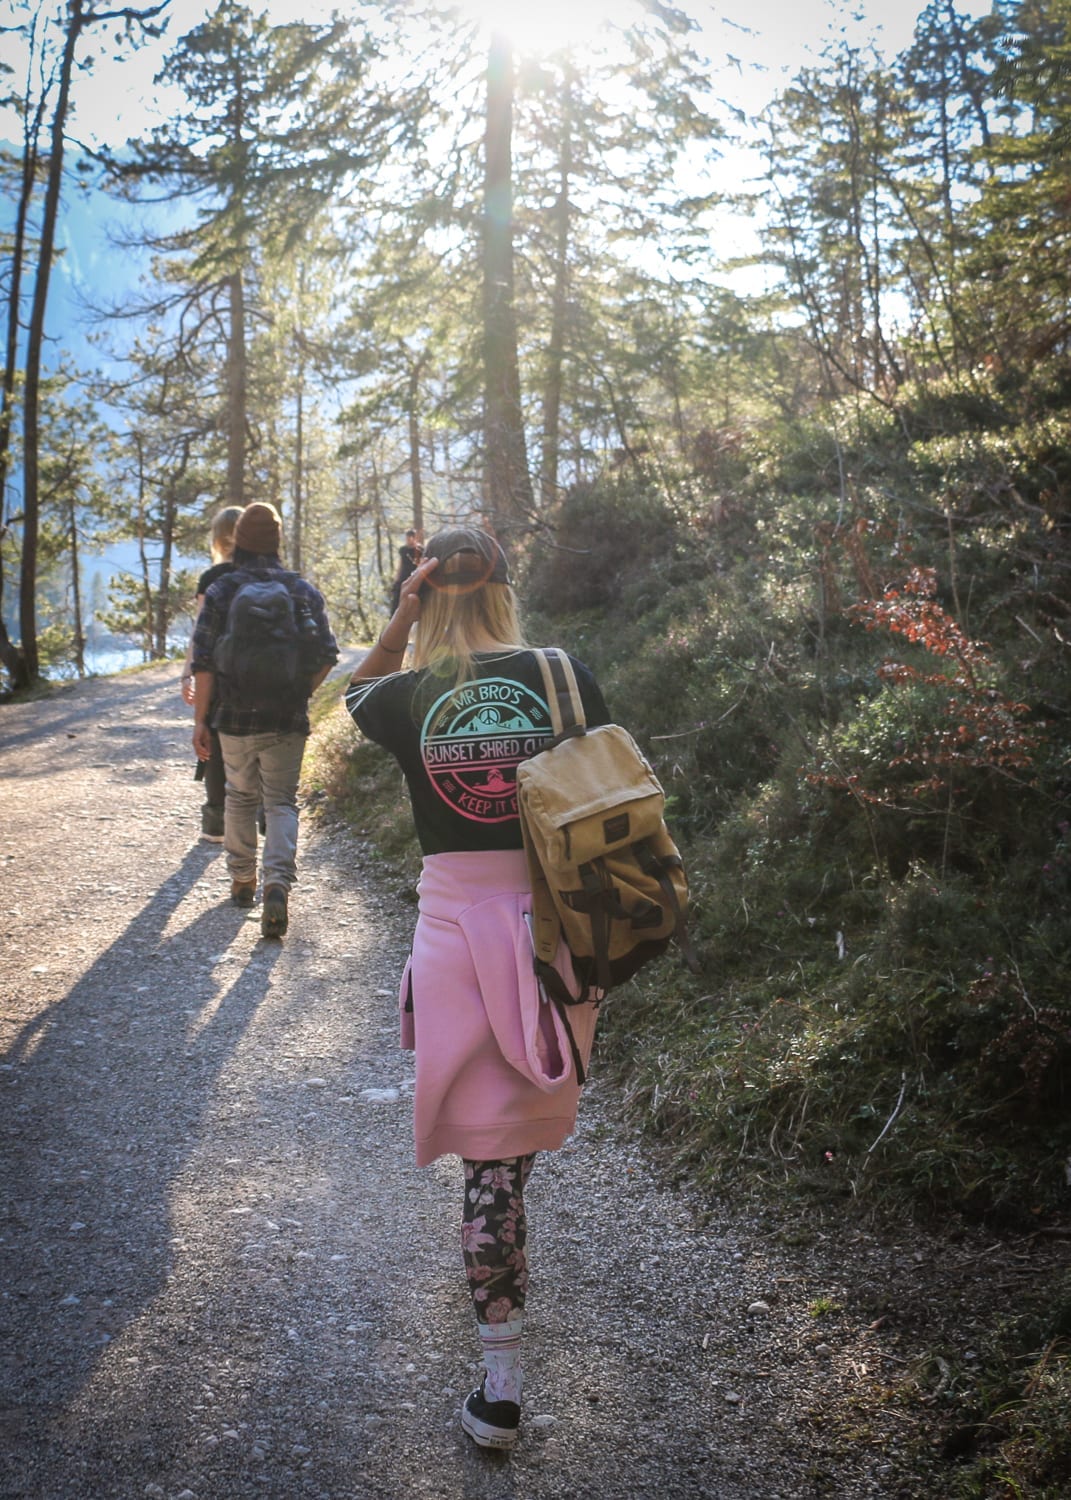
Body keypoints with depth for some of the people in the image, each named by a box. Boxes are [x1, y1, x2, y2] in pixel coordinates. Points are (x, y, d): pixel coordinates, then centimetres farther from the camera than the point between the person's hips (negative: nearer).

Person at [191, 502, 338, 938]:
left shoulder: (221, 591, -4)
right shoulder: (304, 591, 2)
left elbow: (204, 663, -7)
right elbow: (326, 656, 0)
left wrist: (201, 719, -2)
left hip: (236, 720, 0)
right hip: (288, 721, 0)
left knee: (240, 797, 17)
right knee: (281, 801, 5)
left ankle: (243, 881, 26)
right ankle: (278, 882, -15)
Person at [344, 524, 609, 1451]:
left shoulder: (409, 696, -5)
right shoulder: (565, 677, -3)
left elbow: (356, 693, 21)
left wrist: (400, 619, 6)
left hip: (458, 922, -2)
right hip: (557, 918, 2)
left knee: (489, 1148, 6)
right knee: (529, 1115, 22)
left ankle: (503, 1389, 14)